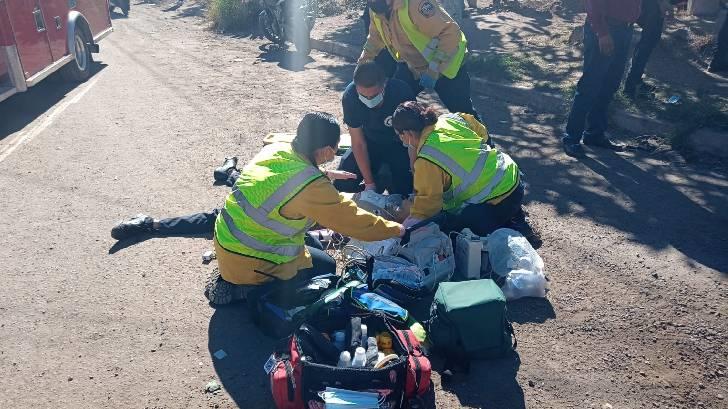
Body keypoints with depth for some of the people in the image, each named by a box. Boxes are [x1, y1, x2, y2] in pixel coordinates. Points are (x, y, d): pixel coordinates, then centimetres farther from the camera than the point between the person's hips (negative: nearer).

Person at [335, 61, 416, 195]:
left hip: (398, 145, -2)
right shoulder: (350, 96, -24)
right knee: (342, 184, -12)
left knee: (403, 191, -21)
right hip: (370, 142, 2)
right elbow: (358, 143, -17)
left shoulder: (402, 93, -32)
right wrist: (369, 184, -19)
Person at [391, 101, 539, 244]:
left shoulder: (426, 160, -21)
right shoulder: (450, 118, 1)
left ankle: (515, 230, 0)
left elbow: (427, 204, -18)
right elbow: (482, 133, 16)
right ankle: (515, 215, 22)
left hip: (498, 201, -9)